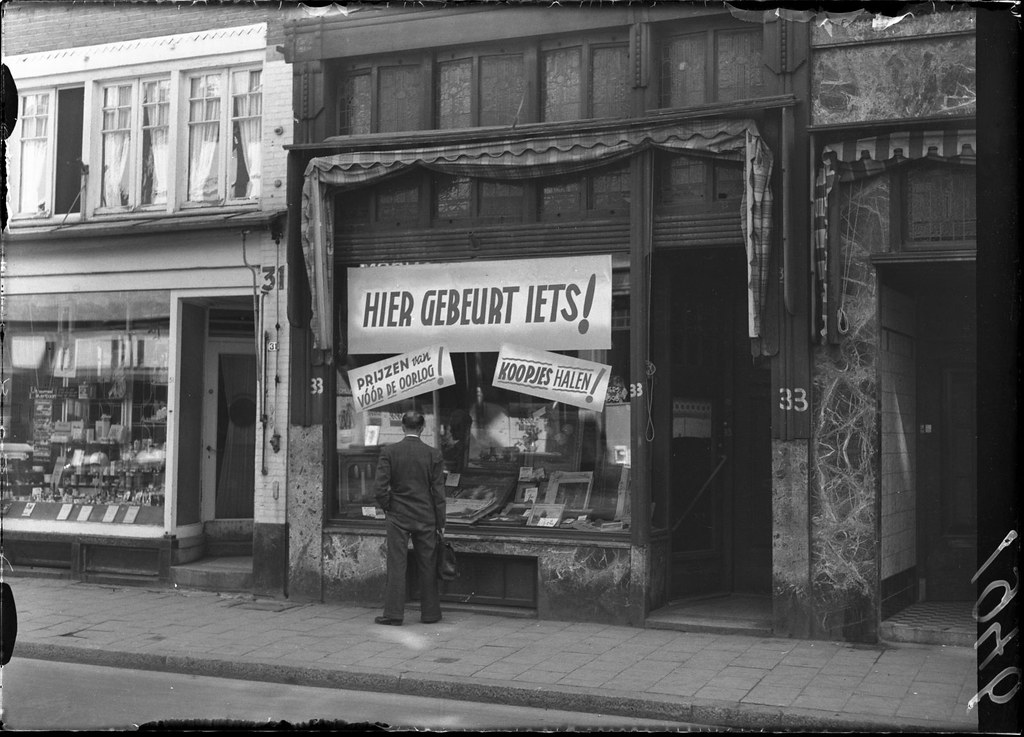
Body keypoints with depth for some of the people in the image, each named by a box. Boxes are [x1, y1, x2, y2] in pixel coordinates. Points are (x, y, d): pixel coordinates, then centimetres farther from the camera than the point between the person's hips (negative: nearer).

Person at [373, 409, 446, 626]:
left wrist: (388, 509, 9)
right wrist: (440, 522, 5)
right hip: (426, 518, 1)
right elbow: (438, 492, -2)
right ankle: (430, 613, 16)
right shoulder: (433, 454, -4)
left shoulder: (388, 452, -6)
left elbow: (381, 488, -8)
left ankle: (393, 613, 3)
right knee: (427, 567, 9)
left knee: (396, 565, 3)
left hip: (397, 517, -1)